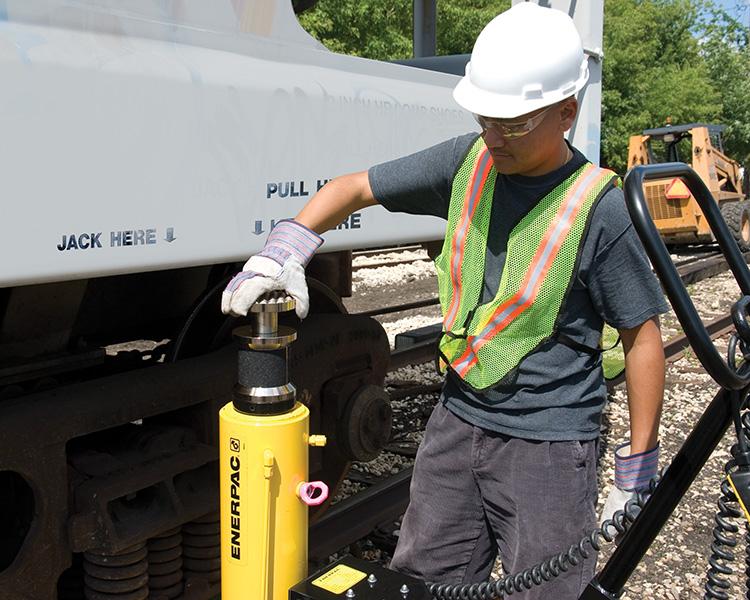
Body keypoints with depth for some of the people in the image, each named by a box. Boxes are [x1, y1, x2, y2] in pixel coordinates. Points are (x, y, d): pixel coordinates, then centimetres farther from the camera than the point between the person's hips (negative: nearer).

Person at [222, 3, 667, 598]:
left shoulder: (601, 209, -16)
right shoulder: (468, 162, -4)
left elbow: (642, 336, -9)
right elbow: (354, 187, 4)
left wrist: (637, 468, -5)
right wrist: (286, 248, -14)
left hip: (548, 443, -4)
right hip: (458, 418, 5)